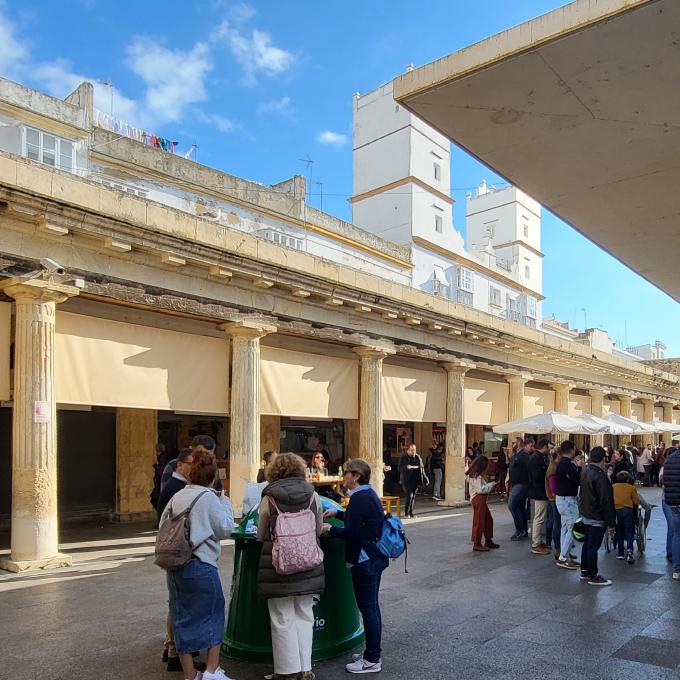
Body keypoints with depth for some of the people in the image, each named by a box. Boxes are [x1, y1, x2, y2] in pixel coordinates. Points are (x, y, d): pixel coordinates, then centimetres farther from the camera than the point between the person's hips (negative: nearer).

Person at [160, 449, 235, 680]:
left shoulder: (177, 496, 8)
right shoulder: (209, 497, -10)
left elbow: (163, 525, 15)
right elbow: (225, 529, -7)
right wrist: (225, 503, 5)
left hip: (175, 566, 6)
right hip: (201, 565, -6)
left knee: (183, 618, 13)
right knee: (213, 614, 12)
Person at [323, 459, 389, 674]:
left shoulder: (359, 499, -21)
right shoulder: (370, 494, 10)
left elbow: (351, 532, -23)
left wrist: (330, 529, -9)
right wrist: (338, 513, 18)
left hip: (365, 561, -10)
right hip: (376, 557, 10)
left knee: (368, 608, 0)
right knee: (372, 606, 18)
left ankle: (372, 660, 10)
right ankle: (373, 653, 29)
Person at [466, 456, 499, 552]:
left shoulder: (478, 475, 15)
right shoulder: (477, 476, -17)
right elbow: (480, 489, -22)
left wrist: (489, 485, 8)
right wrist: (491, 485, -12)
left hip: (481, 500, 11)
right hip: (478, 499, -11)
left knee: (488, 519, 17)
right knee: (479, 522, -4)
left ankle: (488, 541, 28)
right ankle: (477, 544, 2)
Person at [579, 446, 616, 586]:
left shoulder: (585, 471, 5)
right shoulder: (600, 476, -23)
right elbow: (606, 501, -22)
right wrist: (611, 522, -16)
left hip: (585, 514, 9)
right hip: (597, 517, -9)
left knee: (587, 543, 18)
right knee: (593, 546, -1)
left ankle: (585, 571, 28)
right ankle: (593, 576, 8)